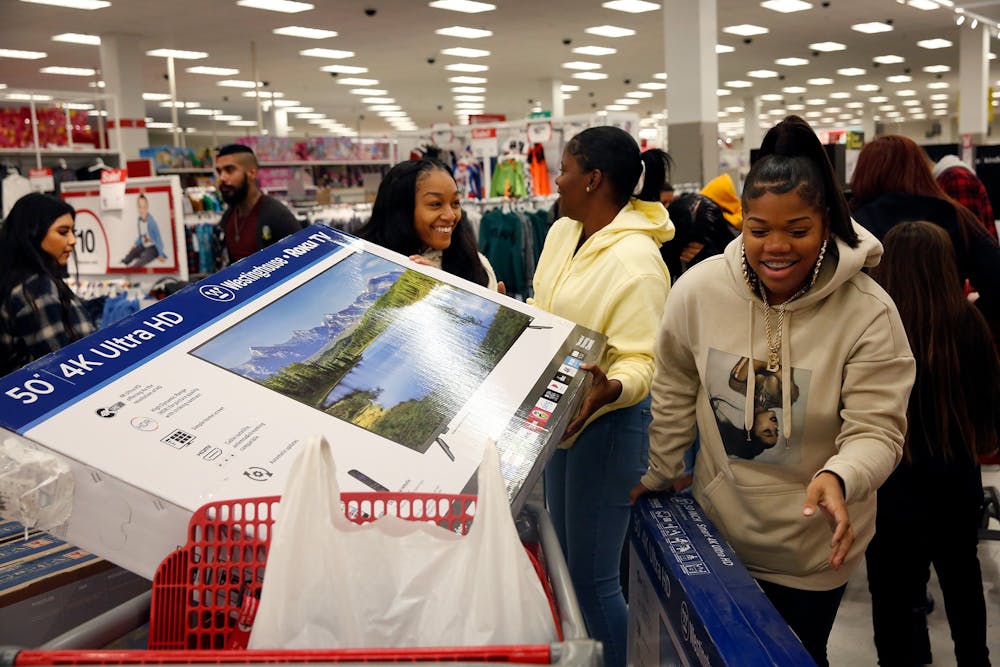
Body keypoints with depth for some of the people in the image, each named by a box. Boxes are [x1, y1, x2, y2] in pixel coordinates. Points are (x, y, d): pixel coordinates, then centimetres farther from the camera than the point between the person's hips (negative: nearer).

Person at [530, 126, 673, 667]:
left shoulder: (635, 260, -23)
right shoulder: (562, 232, 4)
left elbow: (639, 362, -25)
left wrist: (609, 389, -44)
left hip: (607, 419, -9)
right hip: (559, 411, 9)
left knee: (593, 578, -1)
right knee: (564, 559, 21)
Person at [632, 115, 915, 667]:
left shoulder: (869, 311, -19)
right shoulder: (698, 289, -12)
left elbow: (876, 428, -19)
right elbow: (674, 394, 2)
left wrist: (838, 476, -39)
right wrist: (658, 475, 10)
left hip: (813, 547, -2)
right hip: (716, 526, 3)